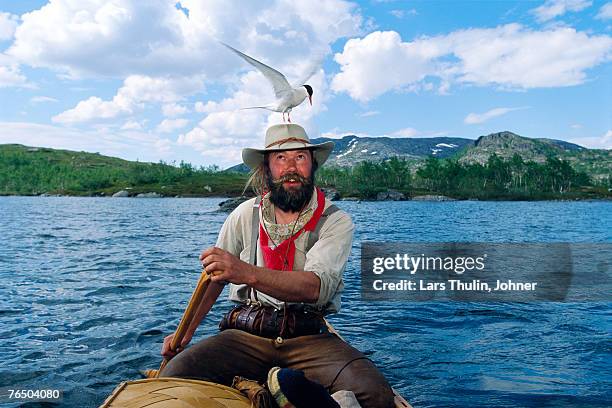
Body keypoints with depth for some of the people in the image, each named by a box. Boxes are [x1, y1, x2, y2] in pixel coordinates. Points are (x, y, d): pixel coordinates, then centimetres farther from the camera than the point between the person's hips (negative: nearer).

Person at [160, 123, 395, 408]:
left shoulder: (336, 221, -2)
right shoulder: (245, 214, 7)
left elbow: (317, 286, -19)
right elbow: (214, 277, 19)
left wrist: (248, 273, -33)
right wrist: (186, 332, 12)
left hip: (309, 338, -1)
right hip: (245, 334, 2)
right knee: (173, 378, -24)